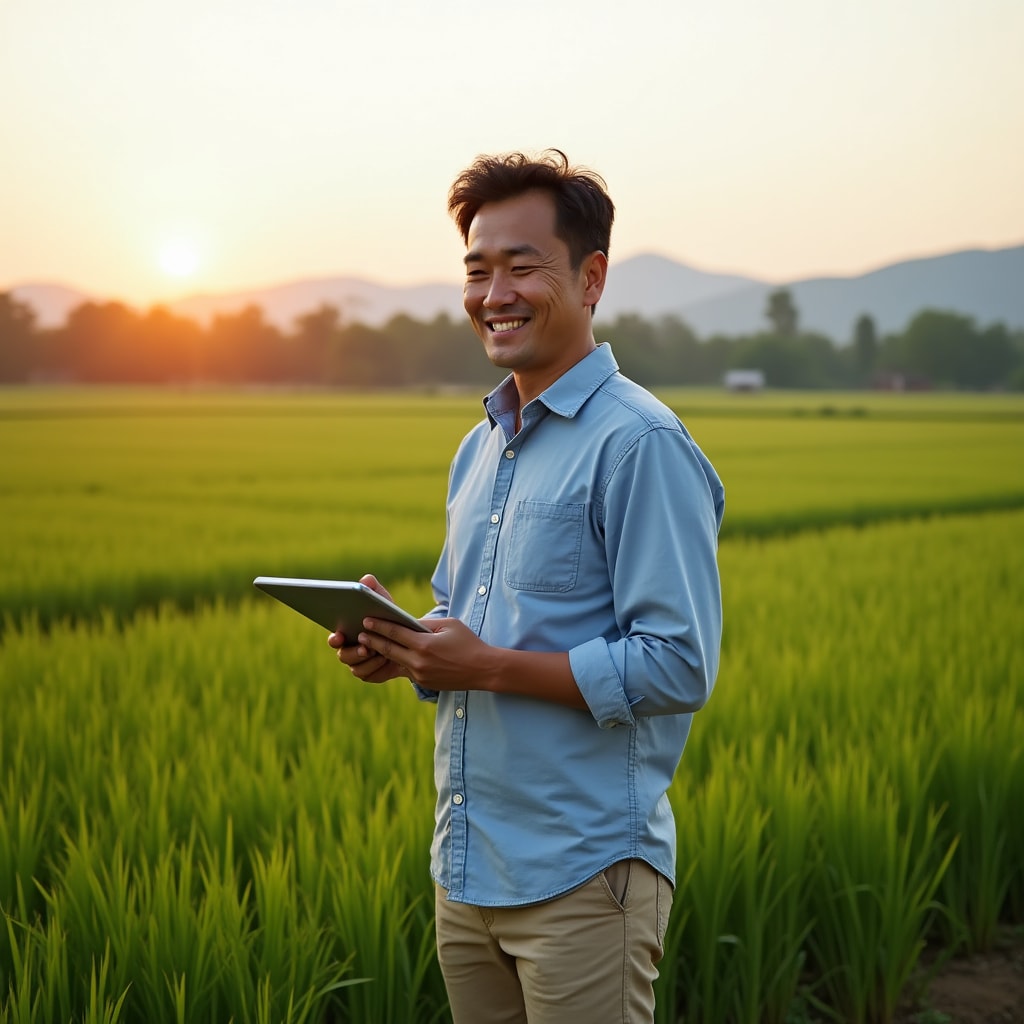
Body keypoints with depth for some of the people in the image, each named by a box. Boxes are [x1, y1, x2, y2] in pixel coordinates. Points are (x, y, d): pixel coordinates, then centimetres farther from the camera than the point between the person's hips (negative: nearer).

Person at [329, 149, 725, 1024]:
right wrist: (395, 644, 0)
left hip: (583, 876, -8)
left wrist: (489, 666, -22)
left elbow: (680, 668, -19)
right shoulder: (480, 447, 14)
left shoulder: (641, 445, -14)